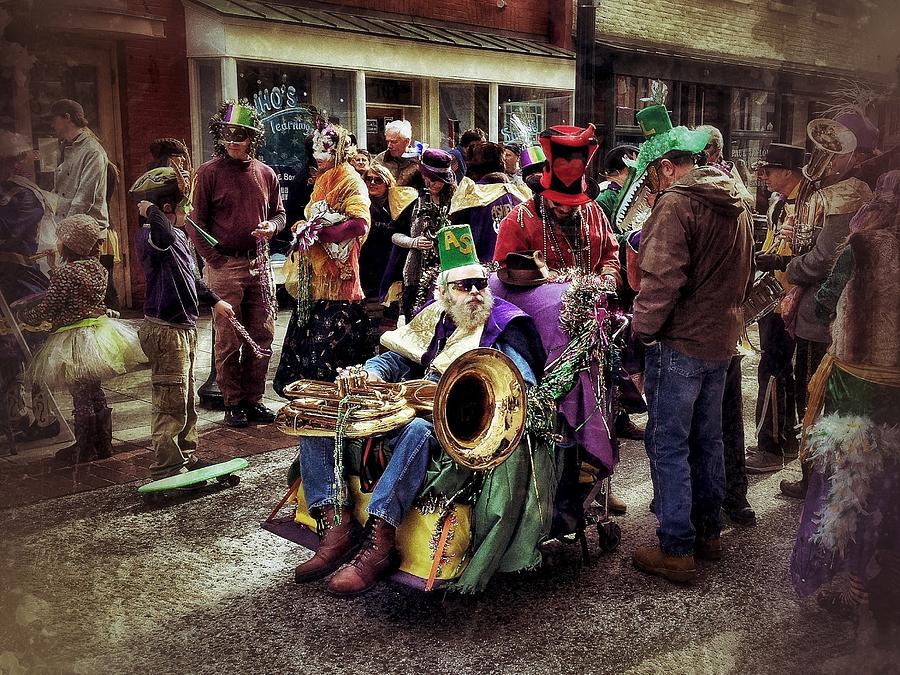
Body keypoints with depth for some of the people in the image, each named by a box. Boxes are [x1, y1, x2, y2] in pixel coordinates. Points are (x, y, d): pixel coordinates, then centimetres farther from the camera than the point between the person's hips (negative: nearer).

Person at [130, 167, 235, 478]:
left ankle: (186, 458, 34)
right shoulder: (149, 236, -18)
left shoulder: (179, 235, 14)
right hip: (165, 332, -10)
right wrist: (149, 211, -28)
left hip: (184, 329, 10)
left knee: (186, 402, 20)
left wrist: (214, 300, 30)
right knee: (171, 405, -4)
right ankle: (167, 470, 4)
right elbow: (164, 234, -45)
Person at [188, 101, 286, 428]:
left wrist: (272, 226, -4)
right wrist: (215, 261, -10)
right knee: (228, 341, 1)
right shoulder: (210, 171, -3)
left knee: (261, 337, 8)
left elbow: (279, 213, 19)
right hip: (225, 265, -4)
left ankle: (253, 400, 20)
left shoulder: (265, 174, 9)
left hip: (259, 263, 4)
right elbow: (196, 222, -3)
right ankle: (233, 404, 13)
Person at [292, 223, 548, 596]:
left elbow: (523, 385, -8)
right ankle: (338, 528, -16)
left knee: (418, 429, -42)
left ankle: (378, 543, -37)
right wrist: (369, 373, -1)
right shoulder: (431, 317, 19)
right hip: (405, 408, 7)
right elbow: (394, 358, 22)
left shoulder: (502, 326, 3)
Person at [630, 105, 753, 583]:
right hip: (722, 339, 9)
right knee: (708, 439, 18)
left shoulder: (675, 204, -16)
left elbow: (660, 279, -23)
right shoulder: (736, 206, 12)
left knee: (669, 445, -1)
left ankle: (676, 551, 4)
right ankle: (708, 533, 29)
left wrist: (641, 329, -13)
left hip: (679, 343, -9)